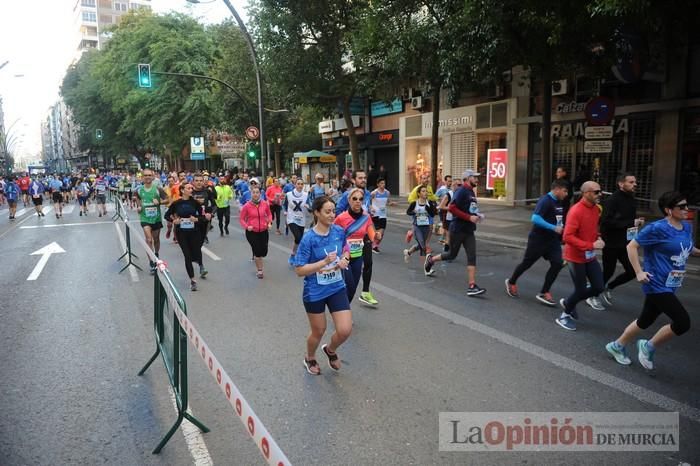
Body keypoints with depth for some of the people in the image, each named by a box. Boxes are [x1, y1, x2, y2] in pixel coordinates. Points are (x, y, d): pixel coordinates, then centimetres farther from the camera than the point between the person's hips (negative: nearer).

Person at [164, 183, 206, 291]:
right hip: (181, 233, 0)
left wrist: (196, 219, -16)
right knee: (187, 256, -1)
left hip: (194, 232, 0)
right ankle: (192, 280, 10)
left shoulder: (195, 202, -2)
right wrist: (173, 221, -10)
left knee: (196, 255, 3)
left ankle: (201, 264, 42)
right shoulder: (176, 203, -3)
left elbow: (202, 216, 4)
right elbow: (166, 215, 8)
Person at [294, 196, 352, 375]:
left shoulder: (339, 231, -6)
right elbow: (299, 270, -19)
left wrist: (344, 259, -8)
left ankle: (330, 350, 33)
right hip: (315, 292, -4)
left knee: (345, 330, -3)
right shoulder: (309, 238, -20)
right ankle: (310, 358, 47)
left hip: (337, 288, 4)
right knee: (318, 331, 14)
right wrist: (325, 262, -29)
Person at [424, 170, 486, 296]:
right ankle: (430, 259, 33)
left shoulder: (472, 193, 15)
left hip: (469, 231, 8)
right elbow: (452, 208, -23)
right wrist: (469, 217, -23)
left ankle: (472, 286, -6)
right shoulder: (462, 192, -12)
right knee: (452, 255, 7)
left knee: (472, 257, -3)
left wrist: (477, 216, 9)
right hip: (457, 229, -8)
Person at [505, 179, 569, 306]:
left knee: (557, 263, -6)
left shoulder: (559, 202, 8)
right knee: (527, 263, 7)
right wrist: (554, 228, -29)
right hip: (538, 239, -7)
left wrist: (561, 228, 7)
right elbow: (535, 218, -29)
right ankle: (511, 282, 31)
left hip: (553, 240, 7)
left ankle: (544, 293, 3)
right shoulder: (545, 200, -18)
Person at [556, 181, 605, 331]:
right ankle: (564, 316, 24)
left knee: (598, 287, 7)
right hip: (576, 257, -8)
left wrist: (597, 238, 2)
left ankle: (567, 303, 29)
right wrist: (591, 245, -27)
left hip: (590, 256, 8)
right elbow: (568, 237, -27)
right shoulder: (576, 211, -22)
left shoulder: (596, 209, 4)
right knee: (581, 290, 1)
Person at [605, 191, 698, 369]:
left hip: (669, 286, 8)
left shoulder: (687, 227, 6)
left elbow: (687, 248, 23)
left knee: (645, 321, 17)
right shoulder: (658, 228, -17)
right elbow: (632, 246, -15)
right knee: (683, 322, -11)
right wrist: (639, 272, -19)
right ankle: (649, 347, 11)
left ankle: (617, 346, 35)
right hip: (657, 285, -8)